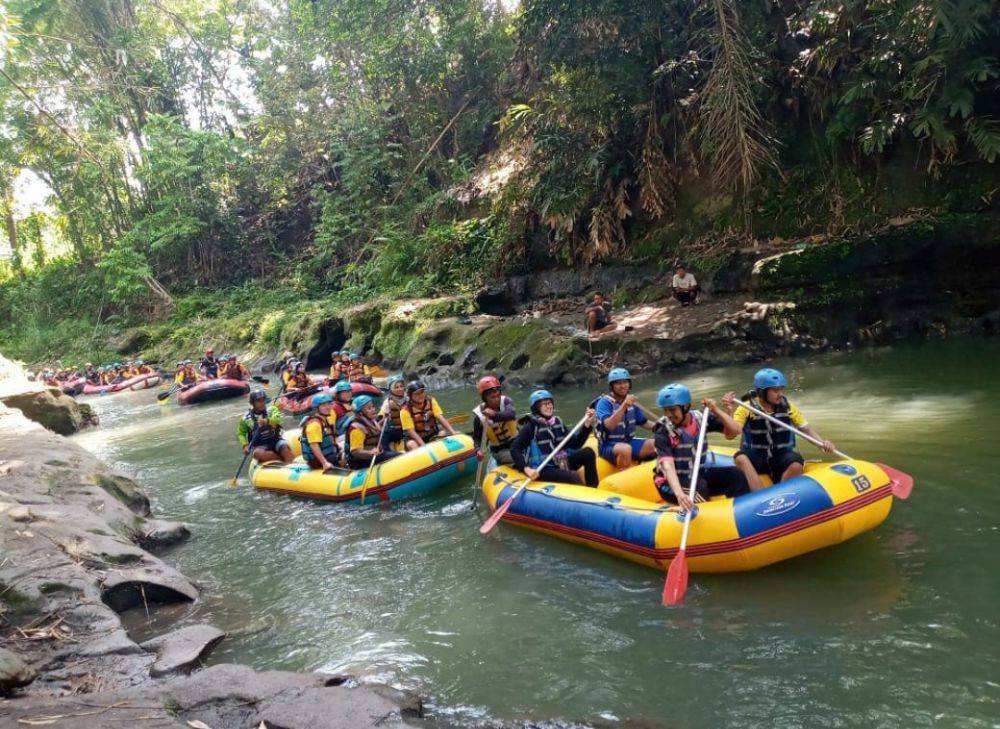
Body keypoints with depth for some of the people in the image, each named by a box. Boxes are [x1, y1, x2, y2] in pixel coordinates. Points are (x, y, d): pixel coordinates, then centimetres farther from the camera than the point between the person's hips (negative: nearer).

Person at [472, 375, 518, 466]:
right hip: (500, 450, -3)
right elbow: (477, 438, -3)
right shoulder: (479, 415, -13)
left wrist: (495, 415, -53)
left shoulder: (505, 401, -12)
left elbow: (511, 414, -35)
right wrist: (478, 450, -25)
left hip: (515, 442, 3)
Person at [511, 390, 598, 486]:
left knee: (588, 452, -11)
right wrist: (526, 469, -28)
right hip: (542, 470, -6)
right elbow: (514, 449, -14)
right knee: (574, 477, -29)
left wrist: (587, 424, -3)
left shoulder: (557, 422, 10)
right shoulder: (532, 426, -8)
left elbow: (575, 444, 7)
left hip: (562, 463, 7)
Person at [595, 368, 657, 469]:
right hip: (608, 446, -7)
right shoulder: (604, 402, -12)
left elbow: (644, 422, 17)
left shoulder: (631, 401, 8)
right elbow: (609, 425, -29)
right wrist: (624, 405, -36)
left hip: (629, 442, 7)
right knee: (626, 449, -37)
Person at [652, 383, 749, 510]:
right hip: (670, 482, -5)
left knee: (735, 474, -14)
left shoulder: (700, 418, -5)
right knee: (699, 487, -34)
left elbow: (735, 430, -5)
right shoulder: (662, 431, -19)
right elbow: (668, 467, -32)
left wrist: (716, 410, -19)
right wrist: (679, 494, -48)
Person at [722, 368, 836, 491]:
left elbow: (807, 430, 5)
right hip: (755, 459, -2)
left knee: (796, 464, -31)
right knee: (741, 458, -33)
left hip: (782, 459, 2)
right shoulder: (746, 408, -8)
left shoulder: (788, 407, 1)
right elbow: (730, 435, -18)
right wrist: (729, 411, -34)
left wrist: (823, 443, -15)